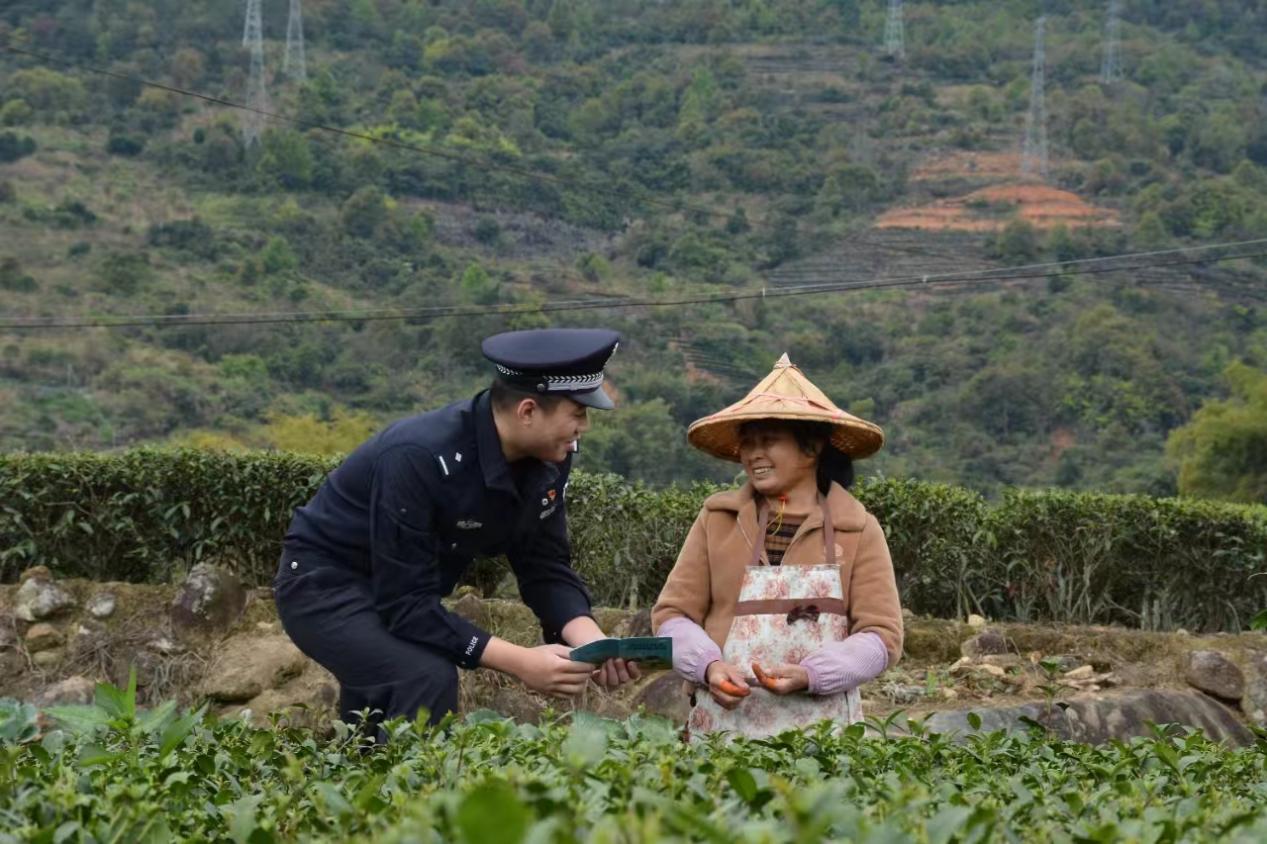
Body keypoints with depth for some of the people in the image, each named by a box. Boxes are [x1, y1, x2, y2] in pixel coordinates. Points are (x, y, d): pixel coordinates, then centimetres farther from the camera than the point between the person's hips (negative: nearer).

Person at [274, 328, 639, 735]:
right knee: (428, 679, -30)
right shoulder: (420, 459, -34)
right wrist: (520, 662, -38)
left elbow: (545, 567, -5)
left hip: (404, 595, 8)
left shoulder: (548, 457, -12)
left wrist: (591, 641, -24)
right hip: (326, 584, -8)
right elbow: (406, 605, -34)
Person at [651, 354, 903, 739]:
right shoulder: (717, 519, 7)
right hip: (724, 725, 1)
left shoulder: (858, 529, 4)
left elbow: (881, 636, -1)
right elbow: (672, 614, 7)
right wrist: (708, 665, -13)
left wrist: (809, 675, -16)